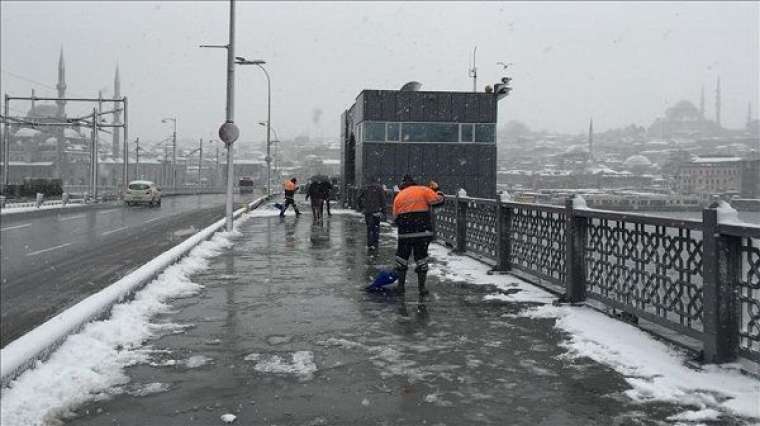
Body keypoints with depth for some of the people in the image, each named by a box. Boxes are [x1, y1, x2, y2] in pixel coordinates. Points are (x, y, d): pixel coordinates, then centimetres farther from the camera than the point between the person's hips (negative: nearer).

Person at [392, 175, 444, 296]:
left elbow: (395, 217, 6)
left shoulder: (399, 196, 10)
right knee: (421, 258, 8)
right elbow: (438, 200, -5)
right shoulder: (424, 190, 4)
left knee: (402, 257, 15)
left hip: (405, 232, 1)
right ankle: (422, 287, 7)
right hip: (423, 231, -1)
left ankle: (401, 285, 18)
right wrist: (436, 190, 12)